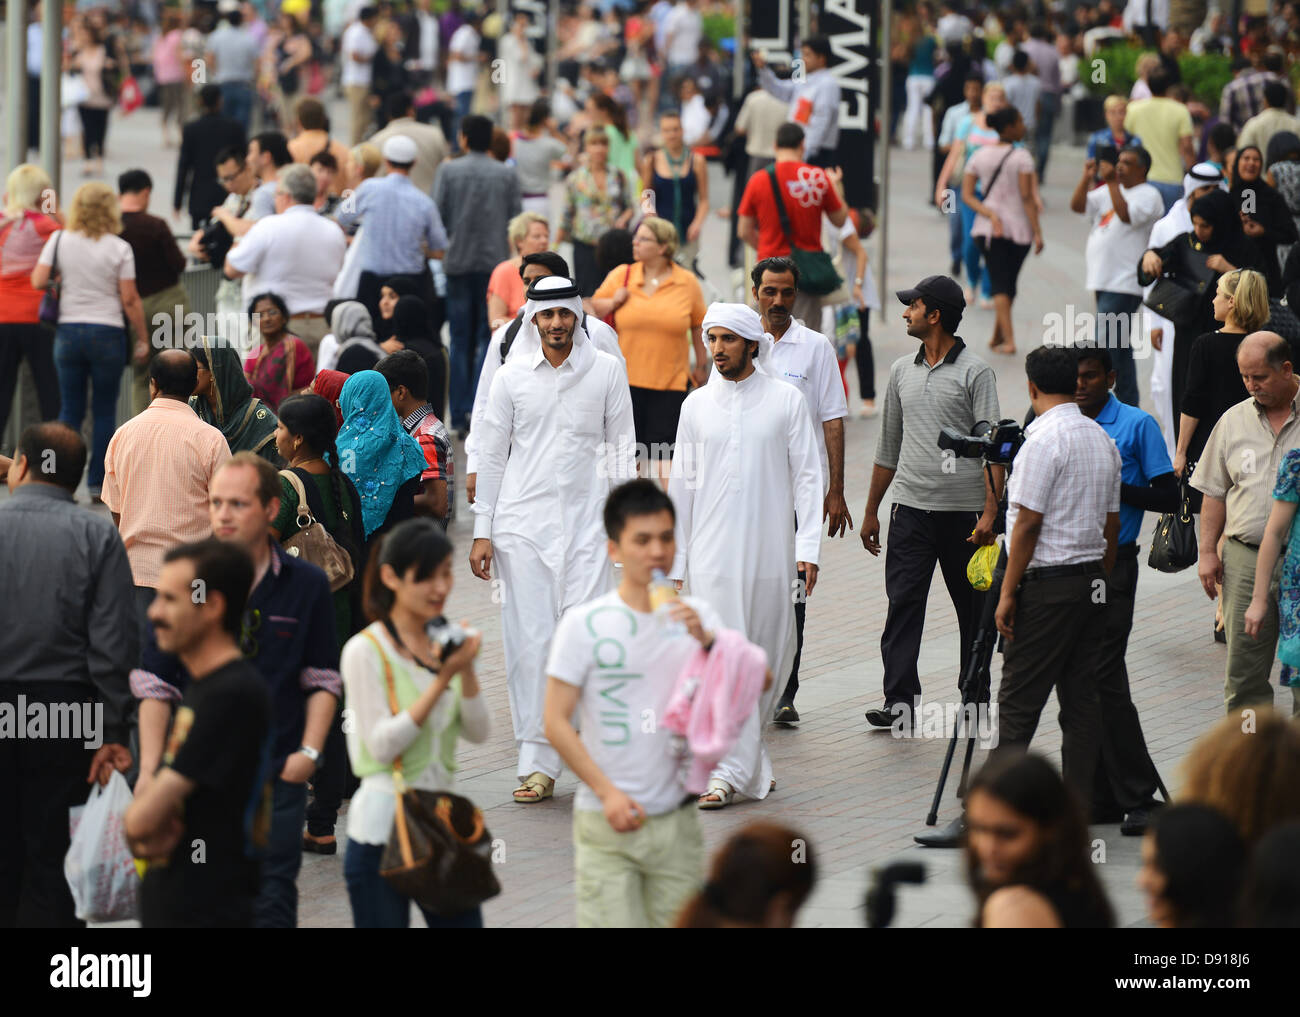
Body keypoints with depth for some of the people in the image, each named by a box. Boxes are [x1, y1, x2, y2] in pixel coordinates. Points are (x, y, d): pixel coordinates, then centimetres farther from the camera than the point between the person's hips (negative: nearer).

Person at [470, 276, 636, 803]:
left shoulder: (606, 371, 5)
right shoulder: (511, 377, 6)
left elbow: (621, 445, 8)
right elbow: (491, 455, 9)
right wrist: (482, 532, 6)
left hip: (585, 521, -1)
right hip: (522, 522, 1)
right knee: (529, 641, -2)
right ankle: (537, 763, 3)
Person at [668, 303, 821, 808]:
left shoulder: (785, 400, 1)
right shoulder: (696, 405, 6)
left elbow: (806, 476, 1)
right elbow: (682, 485, 10)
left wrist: (808, 547, -8)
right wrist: (676, 563, 8)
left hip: (770, 553, 0)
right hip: (712, 555, 0)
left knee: (770, 660, 6)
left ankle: (744, 759, 23)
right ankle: (729, 769, -6)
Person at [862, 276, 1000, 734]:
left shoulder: (975, 373, -4)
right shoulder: (902, 371, 13)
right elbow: (888, 446, 21)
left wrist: (991, 512, -18)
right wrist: (871, 511, 20)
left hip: (963, 508, -4)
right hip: (911, 507, 4)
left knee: (973, 609, 5)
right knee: (903, 602, -7)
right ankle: (900, 700, -9)